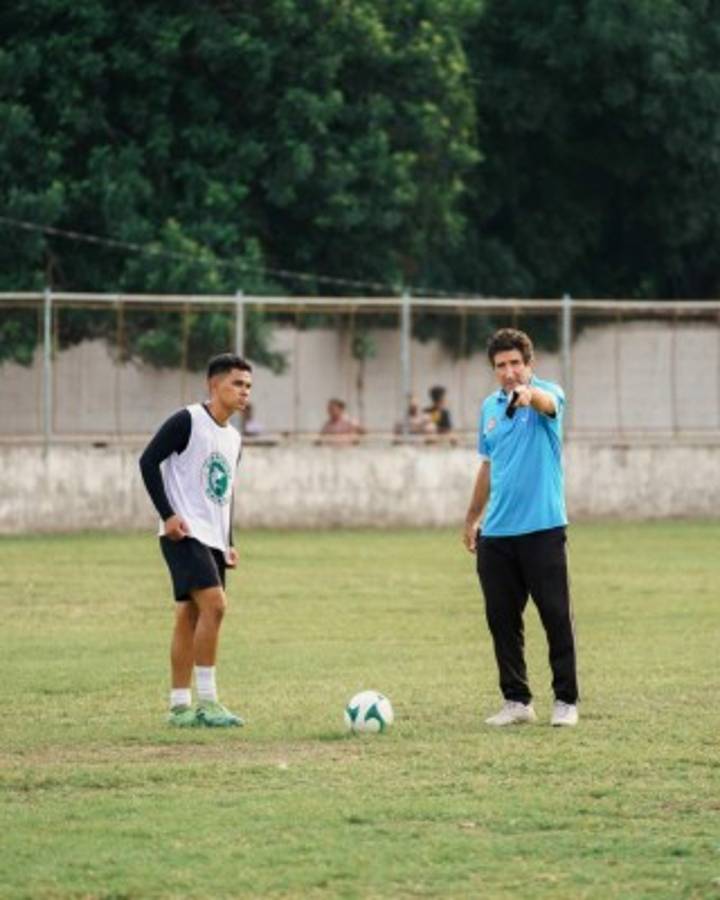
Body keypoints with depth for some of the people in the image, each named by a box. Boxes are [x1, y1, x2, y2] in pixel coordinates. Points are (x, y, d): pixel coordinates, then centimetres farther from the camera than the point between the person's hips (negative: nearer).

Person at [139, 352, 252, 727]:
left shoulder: (233, 438, 17)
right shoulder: (188, 422, -9)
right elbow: (149, 461, -12)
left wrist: (229, 543, 18)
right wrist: (168, 514, -17)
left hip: (212, 539, 8)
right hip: (184, 533, -8)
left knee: (189, 618, 9)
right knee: (213, 603, -19)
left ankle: (180, 705, 11)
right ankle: (206, 700, -17)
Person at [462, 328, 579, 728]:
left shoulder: (546, 393, -5)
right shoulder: (489, 407, 13)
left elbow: (549, 402, -32)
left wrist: (528, 394, -54)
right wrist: (471, 519, 26)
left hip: (542, 528, -6)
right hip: (496, 532, 6)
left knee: (556, 616, -3)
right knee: (501, 619, 6)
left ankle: (566, 701, 5)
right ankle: (516, 700, 15)